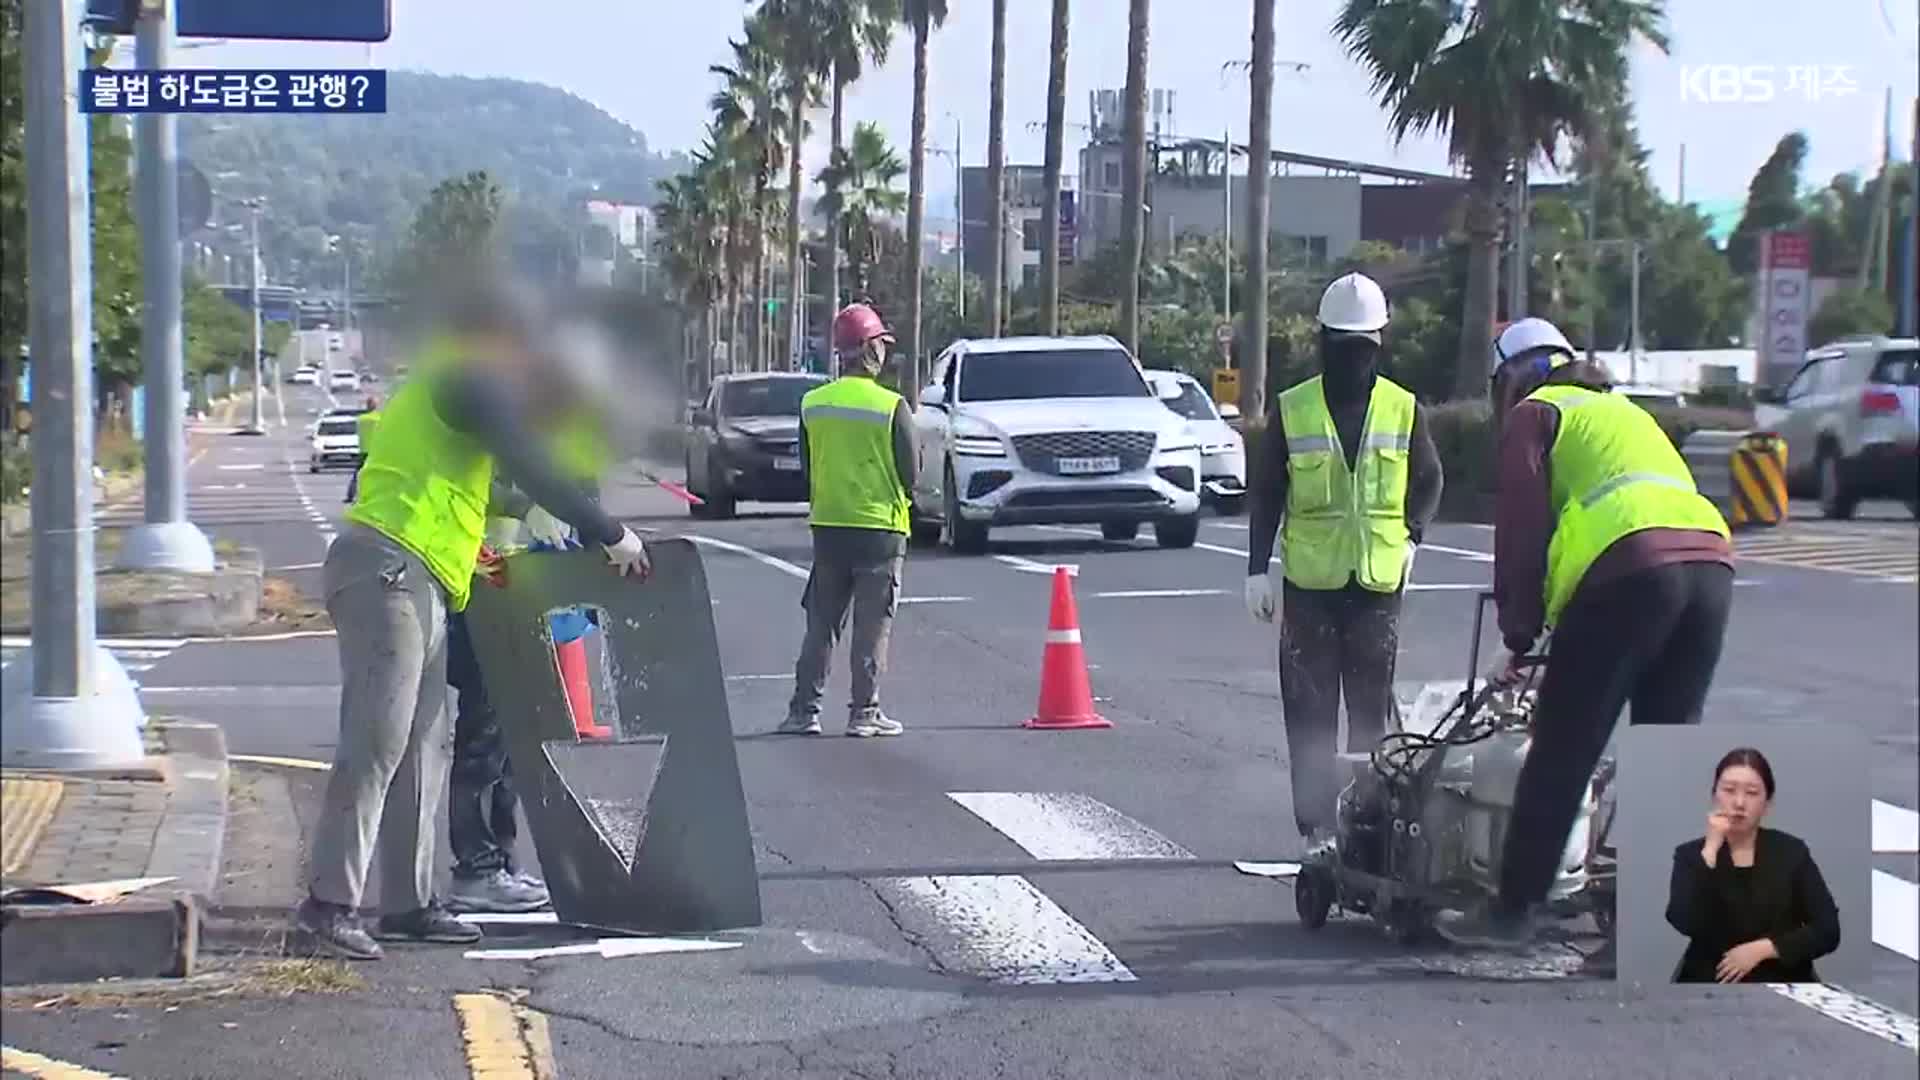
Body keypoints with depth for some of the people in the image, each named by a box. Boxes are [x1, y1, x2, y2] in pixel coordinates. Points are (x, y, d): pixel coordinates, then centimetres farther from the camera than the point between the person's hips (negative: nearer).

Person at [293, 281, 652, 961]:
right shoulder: (471, 382, -3)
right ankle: (326, 909, -15)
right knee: (375, 744, -13)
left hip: (417, 586, 11)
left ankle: (408, 903, 13)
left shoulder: (434, 385, 28)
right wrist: (610, 535, -5)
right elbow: (533, 474, -11)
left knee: (422, 748, 11)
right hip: (389, 572, -11)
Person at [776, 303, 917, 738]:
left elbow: (806, 469, 8)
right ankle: (864, 713, 4)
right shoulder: (891, 407, -12)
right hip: (880, 527, -4)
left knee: (820, 624, 11)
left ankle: (804, 710, 10)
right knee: (872, 626, 3)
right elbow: (909, 474, -6)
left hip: (827, 524, 4)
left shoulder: (812, 404, 1)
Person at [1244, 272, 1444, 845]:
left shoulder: (1403, 408, 3)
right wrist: (1258, 569, 2)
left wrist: (1410, 538, 1)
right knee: (1309, 711, 0)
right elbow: (1267, 492, 6)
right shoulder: (1292, 410, 1)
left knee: (1372, 709, 5)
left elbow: (1428, 481, 16)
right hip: (1309, 581, 0)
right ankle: (1316, 824, 5)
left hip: (1378, 581, 1)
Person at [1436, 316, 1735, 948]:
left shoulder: (1535, 413, 14)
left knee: (1560, 754, -1)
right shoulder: (1623, 410, 36)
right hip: (1711, 561, 7)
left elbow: (1522, 529, 5)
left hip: (1629, 568, -7)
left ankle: (1513, 910, 2)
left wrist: (1517, 640, 11)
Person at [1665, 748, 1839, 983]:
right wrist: (1711, 849, -13)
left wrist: (1761, 949, -11)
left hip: (1781, 983, 1)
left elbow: (1828, 931, -1)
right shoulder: (1690, 854, 3)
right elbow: (1685, 925, -14)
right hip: (1710, 983, -1)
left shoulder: (1791, 851, 5)